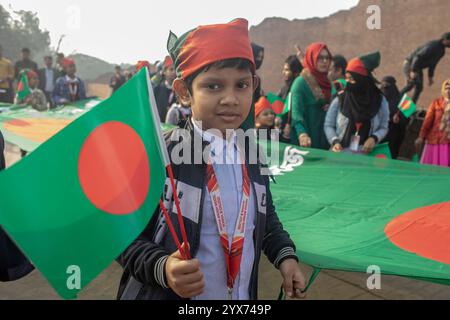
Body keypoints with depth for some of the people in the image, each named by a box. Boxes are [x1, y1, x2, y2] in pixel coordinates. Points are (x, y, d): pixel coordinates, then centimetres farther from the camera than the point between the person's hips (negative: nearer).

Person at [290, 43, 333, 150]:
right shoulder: (300, 82, -9)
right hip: (307, 138, -6)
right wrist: (302, 134, -36)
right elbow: (296, 112, -20)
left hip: (325, 137, 6)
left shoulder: (327, 82, 11)